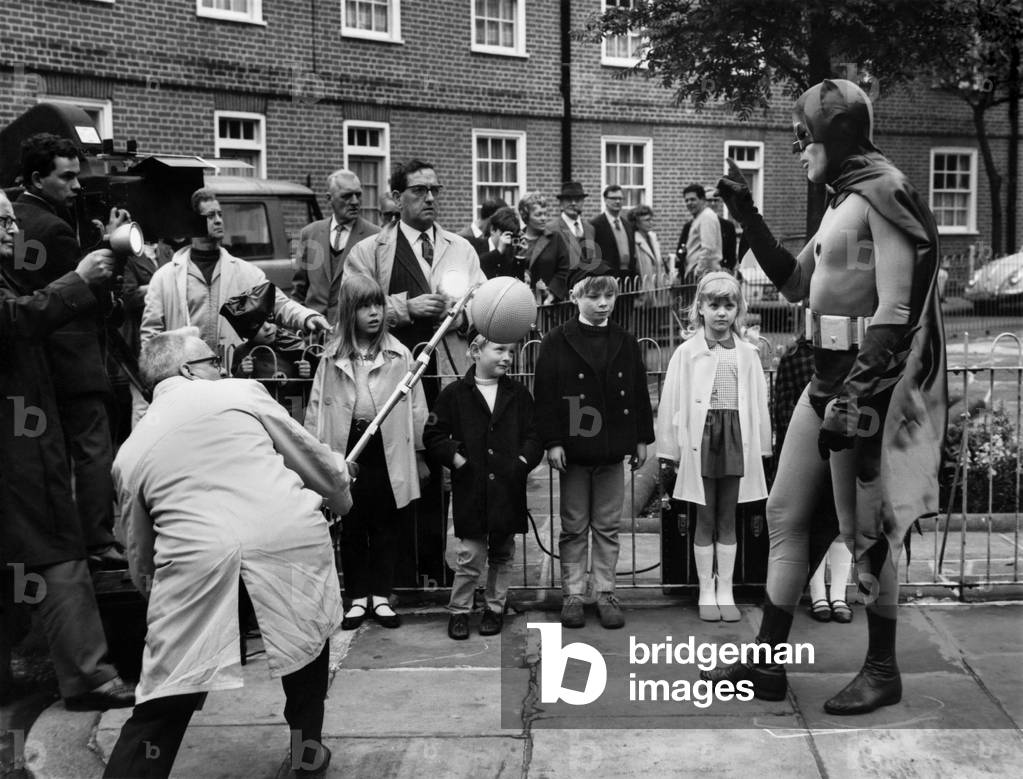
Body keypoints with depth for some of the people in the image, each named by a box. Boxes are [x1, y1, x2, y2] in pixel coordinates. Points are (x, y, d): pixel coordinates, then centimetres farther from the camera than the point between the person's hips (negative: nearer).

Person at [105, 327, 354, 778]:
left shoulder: (129, 452, 22)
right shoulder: (241, 392, 15)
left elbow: (141, 558, 25)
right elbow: (309, 456, 21)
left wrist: (157, 594, 43)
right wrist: (341, 495, 41)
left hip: (196, 555, 1)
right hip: (289, 534, 0)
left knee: (164, 703, 8)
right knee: (307, 635, 28)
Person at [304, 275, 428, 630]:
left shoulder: (398, 354, 0)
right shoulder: (332, 358, 2)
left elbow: (415, 405, 2)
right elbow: (317, 406, 5)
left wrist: (420, 452, 2)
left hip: (387, 449, -1)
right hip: (346, 448, 1)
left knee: (385, 527, 9)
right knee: (351, 527, 10)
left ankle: (380, 596, 21)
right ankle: (357, 597, 22)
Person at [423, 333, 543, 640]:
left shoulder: (519, 394, 8)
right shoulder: (455, 393, 0)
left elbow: (534, 435, 9)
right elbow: (433, 436, 1)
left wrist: (523, 460, -6)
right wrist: (457, 459, -9)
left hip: (508, 488, 3)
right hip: (470, 488, -3)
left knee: (502, 555, 12)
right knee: (470, 556, -4)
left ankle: (495, 608, 27)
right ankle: (458, 611, 13)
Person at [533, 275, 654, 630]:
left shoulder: (626, 343, 8)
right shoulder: (557, 342, -3)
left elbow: (639, 393, 11)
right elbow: (545, 395, -6)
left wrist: (641, 439, 7)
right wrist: (552, 441, -12)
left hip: (612, 449, 3)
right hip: (574, 448, -2)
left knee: (607, 527, 8)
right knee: (574, 527, 7)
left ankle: (605, 592, 17)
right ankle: (573, 594, 15)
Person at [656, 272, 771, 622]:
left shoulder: (748, 354, 6)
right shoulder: (686, 353, -1)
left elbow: (759, 402, 8)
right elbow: (671, 403, -1)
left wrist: (762, 446, 5)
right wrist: (669, 450, -2)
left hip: (736, 439, 2)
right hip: (700, 438, -2)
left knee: (727, 519, 9)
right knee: (705, 519, 6)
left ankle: (725, 592, 18)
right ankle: (706, 592, 17)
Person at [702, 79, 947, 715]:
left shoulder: (884, 193, -13)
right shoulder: (844, 199, 15)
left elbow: (894, 311, -19)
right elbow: (794, 283, 23)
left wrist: (855, 399, -23)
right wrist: (747, 216, 17)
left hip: (865, 377, -9)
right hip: (827, 376, 10)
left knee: (865, 531, 1)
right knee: (785, 514, 10)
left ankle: (883, 671, 18)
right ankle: (767, 663, 18)